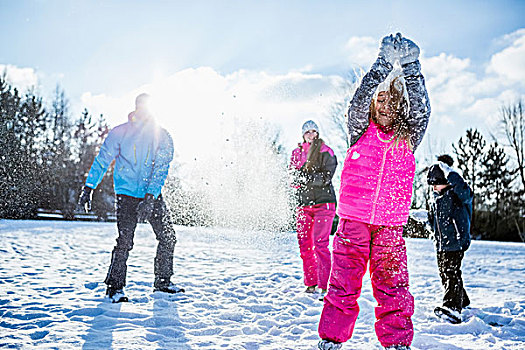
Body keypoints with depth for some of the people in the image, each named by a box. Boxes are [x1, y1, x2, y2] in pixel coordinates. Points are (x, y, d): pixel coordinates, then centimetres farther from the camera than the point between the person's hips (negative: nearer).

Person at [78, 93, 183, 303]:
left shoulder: (162, 136, -1)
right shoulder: (120, 133, -4)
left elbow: (161, 170, -9)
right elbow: (102, 161, 1)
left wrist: (150, 197, -21)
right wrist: (88, 188, -6)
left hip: (152, 195, 3)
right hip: (127, 194, -3)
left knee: (168, 237, 4)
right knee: (125, 241, -13)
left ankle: (162, 282, 21)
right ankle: (114, 287, 3)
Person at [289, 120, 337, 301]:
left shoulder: (326, 153, -2)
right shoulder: (297, 153, 14)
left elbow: (325, 178, -12)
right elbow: (293, 177, 11)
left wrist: (305, 177, -22)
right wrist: (298, 177, -12)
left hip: (323, 203, -5)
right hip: (304, 203, 5)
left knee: (320, 244, -13)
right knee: (305, 244, 6)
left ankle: (325, 285, -9)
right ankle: (311, 283, 18)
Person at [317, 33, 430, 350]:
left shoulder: (408, 137, 11)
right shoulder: (361, 131, 8)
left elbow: (420, 109, -5)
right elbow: (359, 101, -9)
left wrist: (411, 67, -14)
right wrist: (384, 64, -17)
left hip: (390, 225, 1)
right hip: (353, 220, -1)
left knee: (393, 288, 3)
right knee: (343, 285, 3)